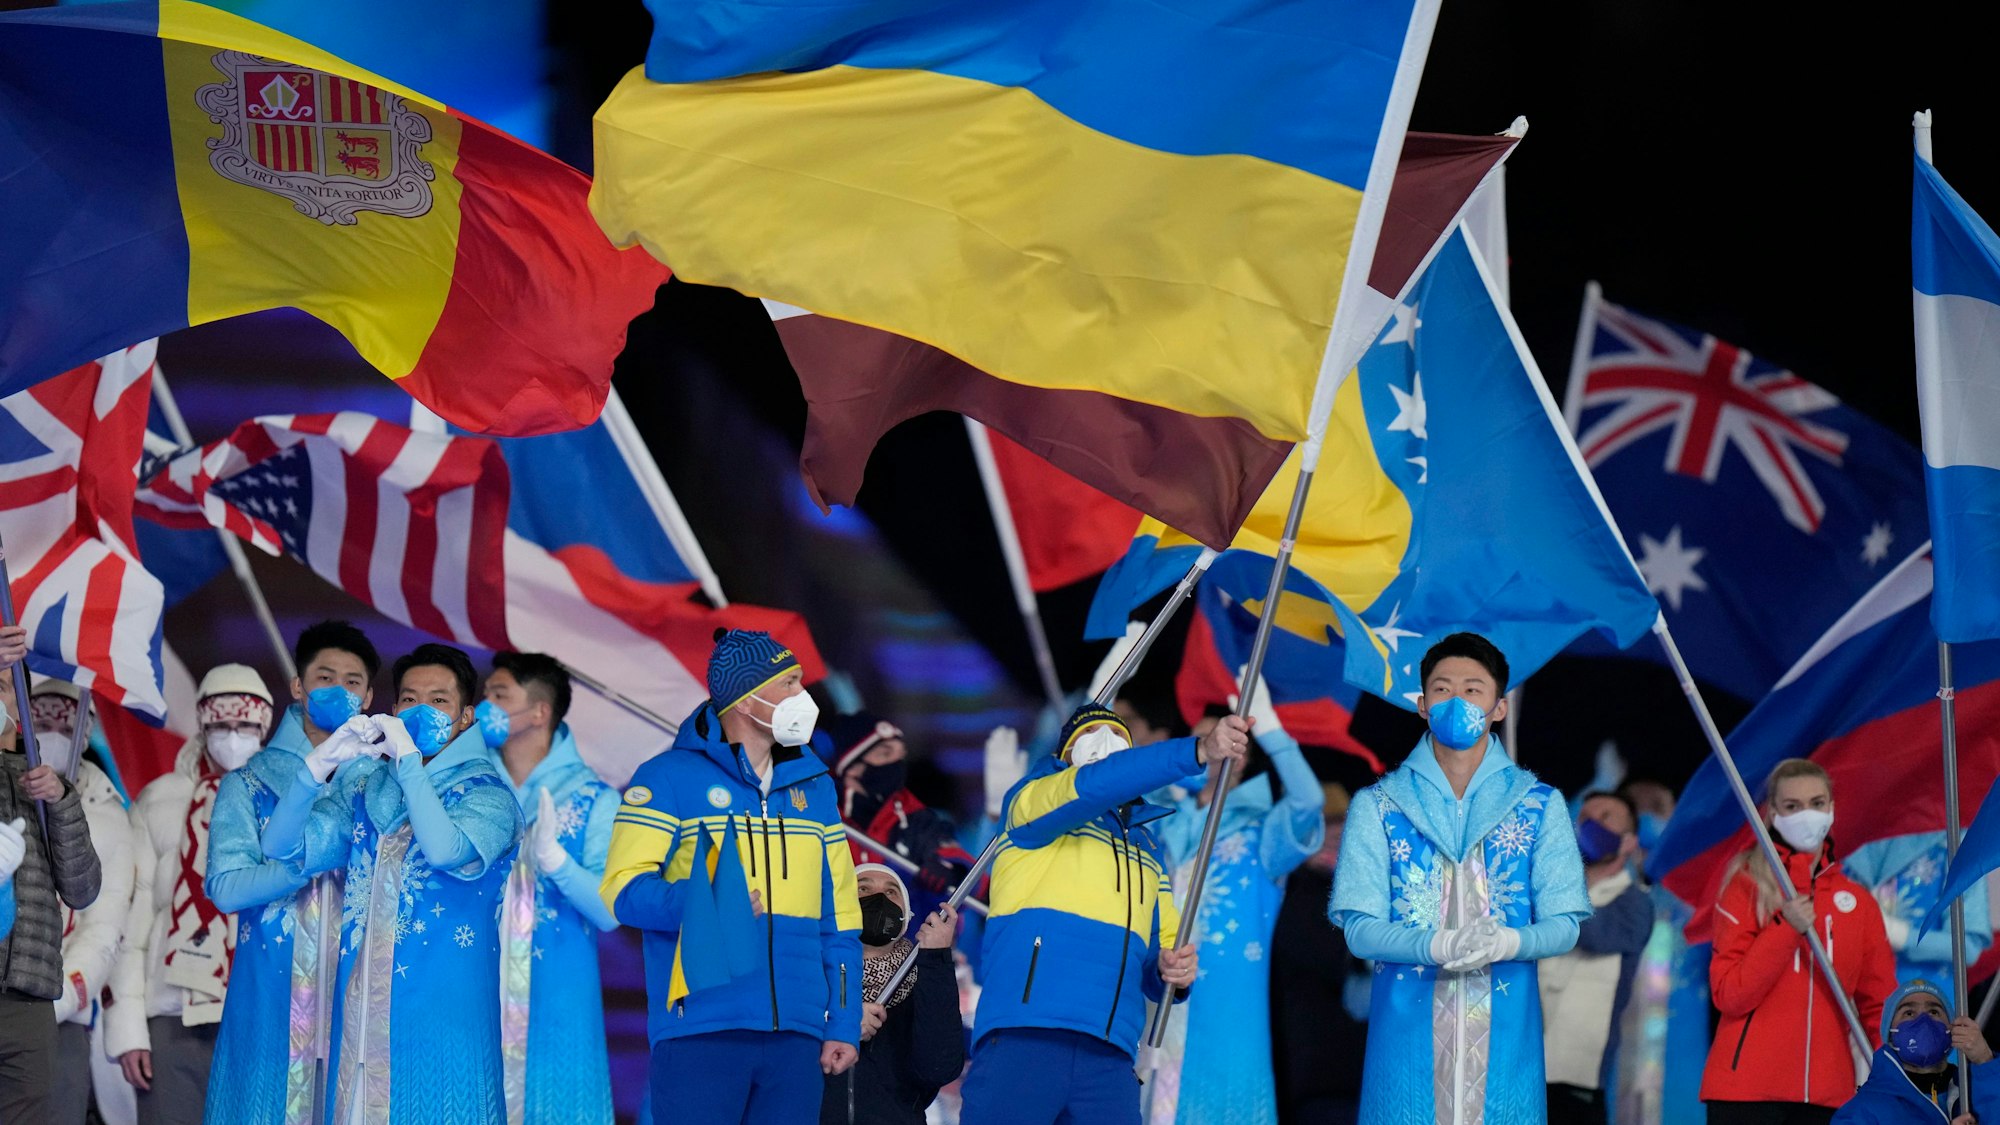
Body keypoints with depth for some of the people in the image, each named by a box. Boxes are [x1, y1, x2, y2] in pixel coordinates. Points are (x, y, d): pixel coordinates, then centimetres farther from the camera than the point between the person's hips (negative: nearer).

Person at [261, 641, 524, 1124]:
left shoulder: (485, 793, -1)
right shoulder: (365, 786, 14)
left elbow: (444, 850, -22)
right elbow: (281, 848, 7)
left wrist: (408, 759, -16)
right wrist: (323, 762, -5)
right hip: (362, 1007, 5)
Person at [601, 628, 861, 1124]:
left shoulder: (813, 788, 19)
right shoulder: (669, 779, 2)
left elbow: (838, 918, 18)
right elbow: (624, 889, -7)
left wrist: (843, 1025, 11)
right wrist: (705, 904, -24)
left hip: (796, 1035, 5)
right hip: (701, 1029, -5)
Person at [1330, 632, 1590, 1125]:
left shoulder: (1540, 806, 12)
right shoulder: (1377, 806, 10)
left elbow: (1564, 926, 7)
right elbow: (1360, 930, 1)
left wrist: (1509, 942, -17)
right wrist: (1441, 945, -18)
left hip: (1504, 1034, 1)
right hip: (1408, 1032, -1)